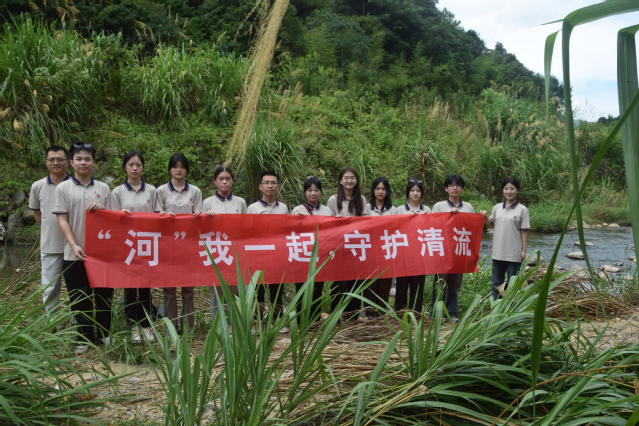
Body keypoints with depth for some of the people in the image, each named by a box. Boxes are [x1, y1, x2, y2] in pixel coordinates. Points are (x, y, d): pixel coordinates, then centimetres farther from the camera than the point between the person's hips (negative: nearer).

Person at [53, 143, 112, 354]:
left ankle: (103, 333, 22)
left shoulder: (103, 188, 9)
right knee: (79, 298, 5)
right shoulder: (63, 188, 3)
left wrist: (101, 210, -11)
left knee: (104, 294, 7)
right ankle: (85, 337, 18)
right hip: (74, 254, -1)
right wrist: (74, 245, -14)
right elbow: (62, 220, -2)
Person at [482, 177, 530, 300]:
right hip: (498, 252, 4)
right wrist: (485, 217, -4)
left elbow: (524, 232, -4)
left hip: (514, 254, -4)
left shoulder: (522, 209, -5)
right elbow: (491, 224, 15)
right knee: (497, 283, 12)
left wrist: (524, 251, -6)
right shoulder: (497, 207, 6)